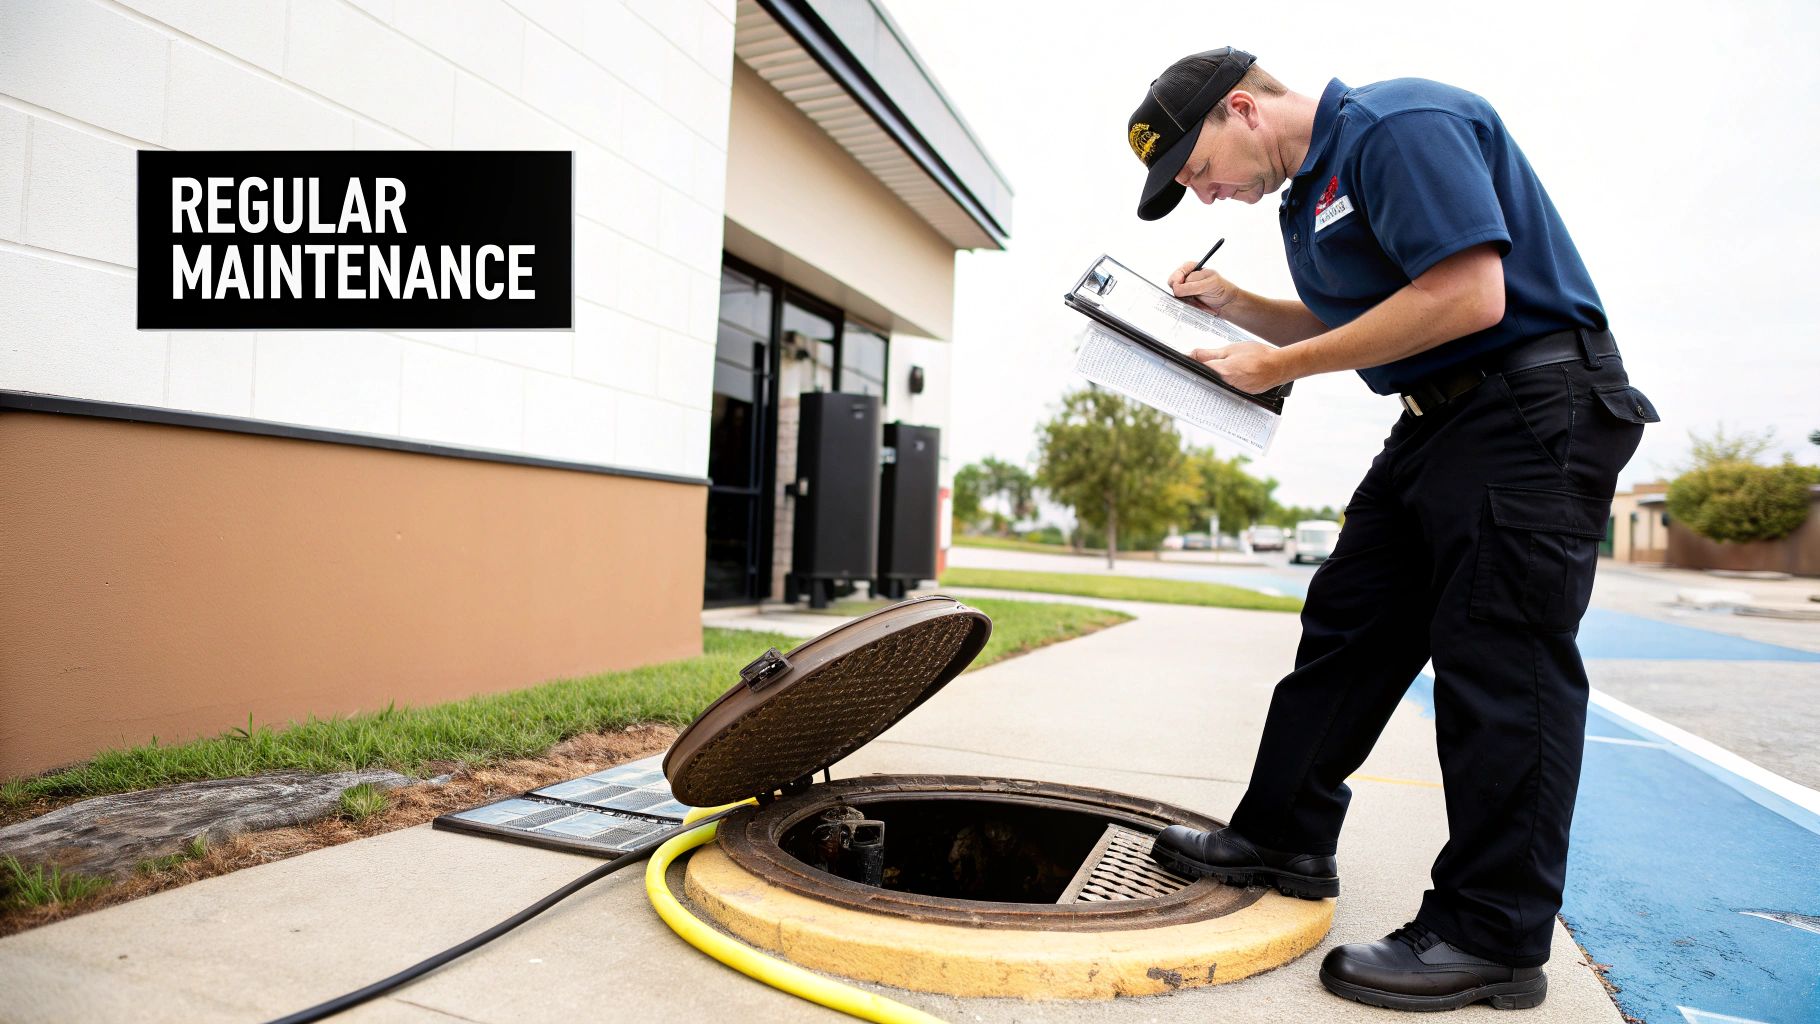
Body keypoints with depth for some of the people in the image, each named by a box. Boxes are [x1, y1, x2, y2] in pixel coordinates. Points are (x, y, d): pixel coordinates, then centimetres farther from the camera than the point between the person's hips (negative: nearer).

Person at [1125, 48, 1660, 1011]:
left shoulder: (1402, 125, -15)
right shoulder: (1310, 188, 15)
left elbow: (1468, 296, -25)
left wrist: (1278, 366, -18)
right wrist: (1236, 305, 8)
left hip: (1534, 414, -10)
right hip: (1436, 423, 10)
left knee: (1498, 662, -7)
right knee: (1346, 625, 9)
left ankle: (1490, 938, 3)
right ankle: (1284, 838, 21)